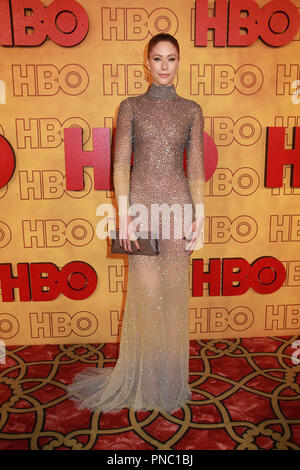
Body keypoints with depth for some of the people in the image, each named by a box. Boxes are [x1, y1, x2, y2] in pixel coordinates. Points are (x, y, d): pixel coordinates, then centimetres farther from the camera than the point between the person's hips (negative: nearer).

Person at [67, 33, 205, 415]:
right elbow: (121, 164, 0)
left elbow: (196, 168, 7)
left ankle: (170, 379, 23)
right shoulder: (131, 106, 8)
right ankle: (142, 380, 19)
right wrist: (123, 214, -9)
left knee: (174, 292, 5)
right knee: (146, 292, -1)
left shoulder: (191, 110, 11)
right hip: (141, 203, -1)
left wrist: (199, 216, -2)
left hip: (178, 203, 2)